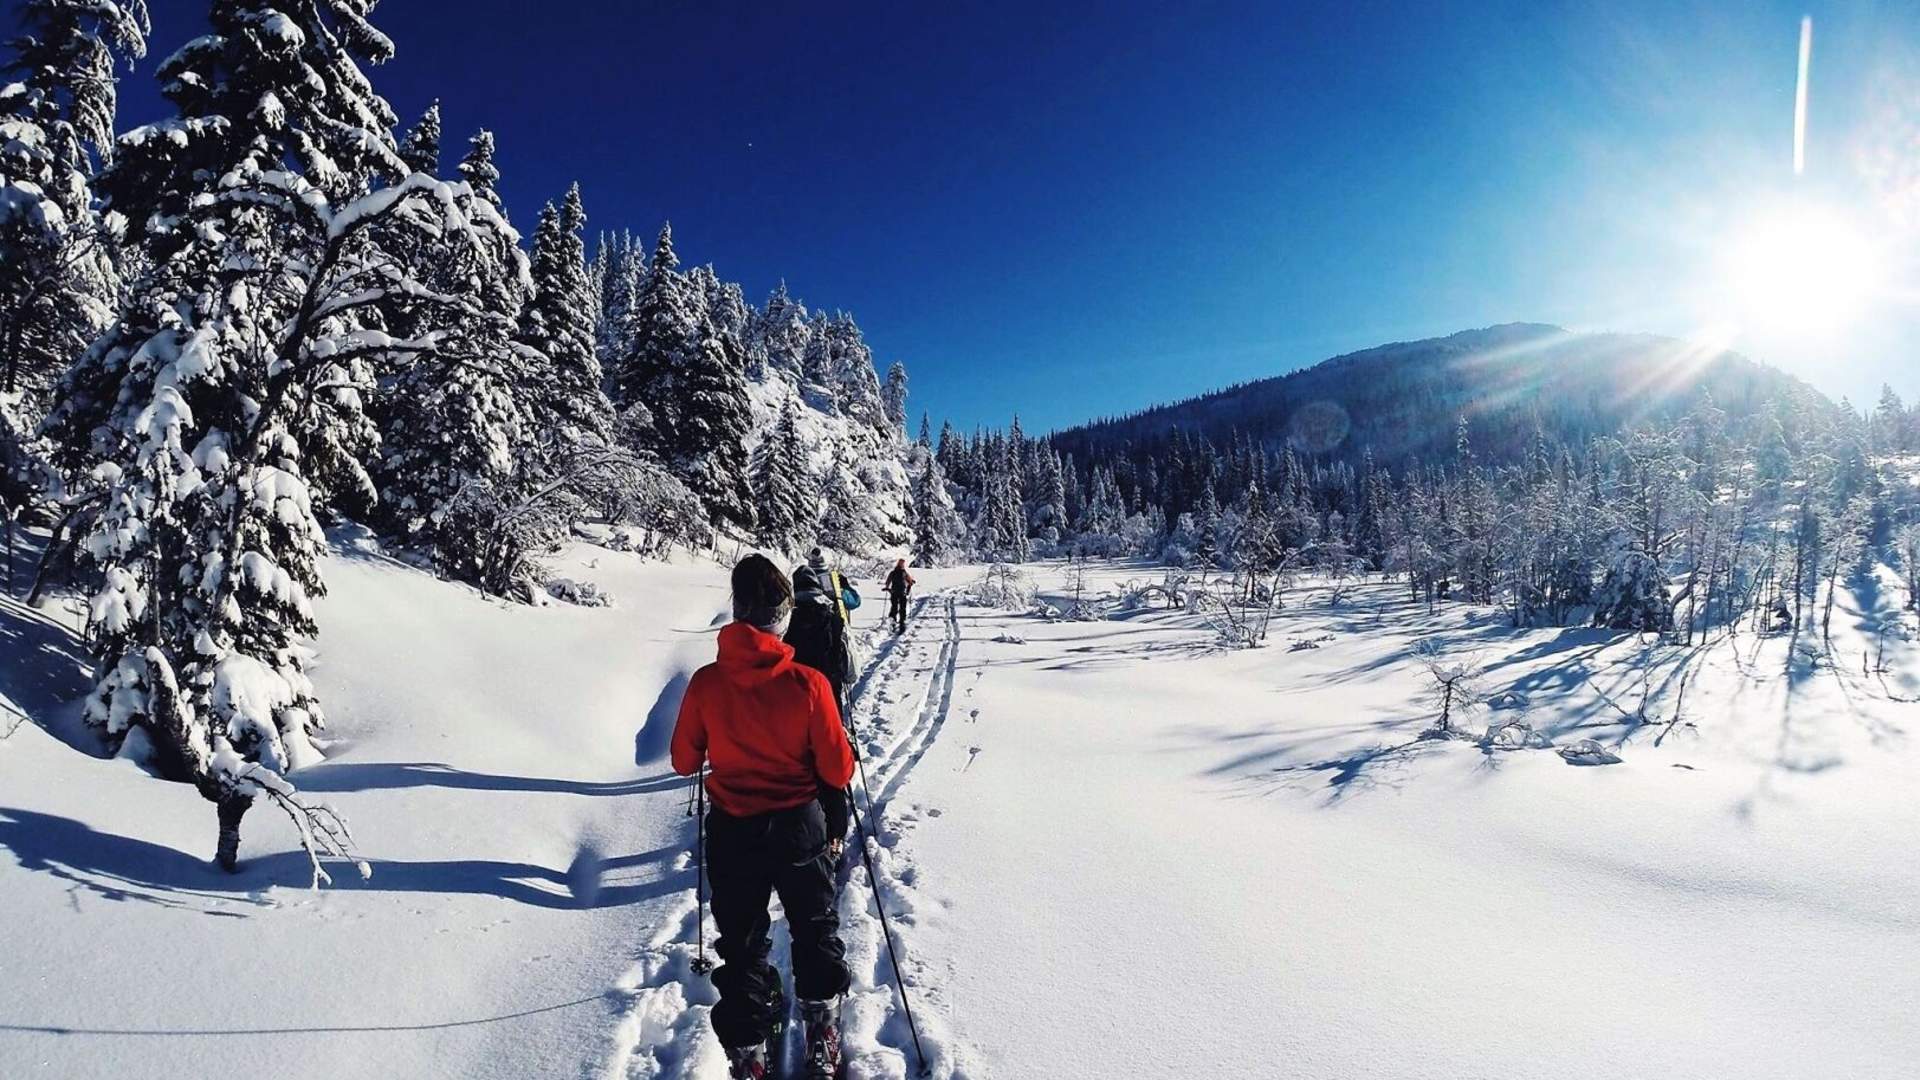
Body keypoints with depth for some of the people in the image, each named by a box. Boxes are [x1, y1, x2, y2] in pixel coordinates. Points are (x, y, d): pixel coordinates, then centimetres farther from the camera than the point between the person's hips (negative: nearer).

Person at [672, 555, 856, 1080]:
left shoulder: (705, 681, -14)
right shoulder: (808, 683, -20)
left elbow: (683, 761, -1)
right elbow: (838, 771, -13)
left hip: (731, 834, 1)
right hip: (799, 829, -1)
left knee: (741, 946, 21)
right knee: (817, 935, 24)